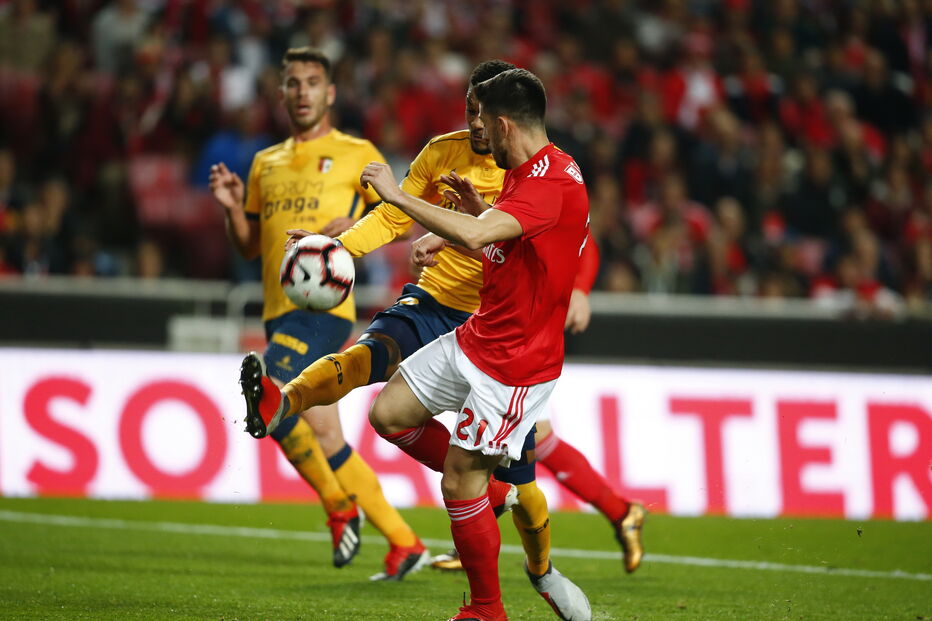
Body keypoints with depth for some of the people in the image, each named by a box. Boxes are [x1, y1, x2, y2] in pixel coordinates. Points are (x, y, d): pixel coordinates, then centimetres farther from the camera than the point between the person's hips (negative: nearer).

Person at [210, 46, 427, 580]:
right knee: (324, 437, 5)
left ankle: (339, 504, -6)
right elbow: (249, 247, 22)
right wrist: (233, 206, 4)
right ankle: (404, 543, 11)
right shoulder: (266, 163, 20)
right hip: (280, 310, 7)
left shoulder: (356, 153, 4)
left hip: (322, 306, -7)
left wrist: (358, 225, -15)